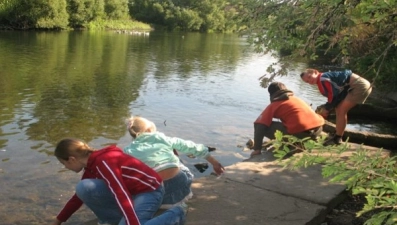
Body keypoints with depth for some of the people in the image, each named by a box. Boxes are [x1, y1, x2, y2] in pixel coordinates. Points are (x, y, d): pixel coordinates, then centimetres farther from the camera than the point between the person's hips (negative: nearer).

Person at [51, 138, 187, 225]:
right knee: (83, 188, -12)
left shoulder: (103, 162, -26)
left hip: (149, 190, -8)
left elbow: (123, 196, -34)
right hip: (130, 190, 8)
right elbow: (79, 196, 18)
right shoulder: (91, 165, 4)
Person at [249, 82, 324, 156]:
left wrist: (257, 149, 5)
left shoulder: (273, 105, 13)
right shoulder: (296, 98, 29)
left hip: (300, 132, -6)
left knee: (261, 126, 5)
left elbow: (259, 125, 3)